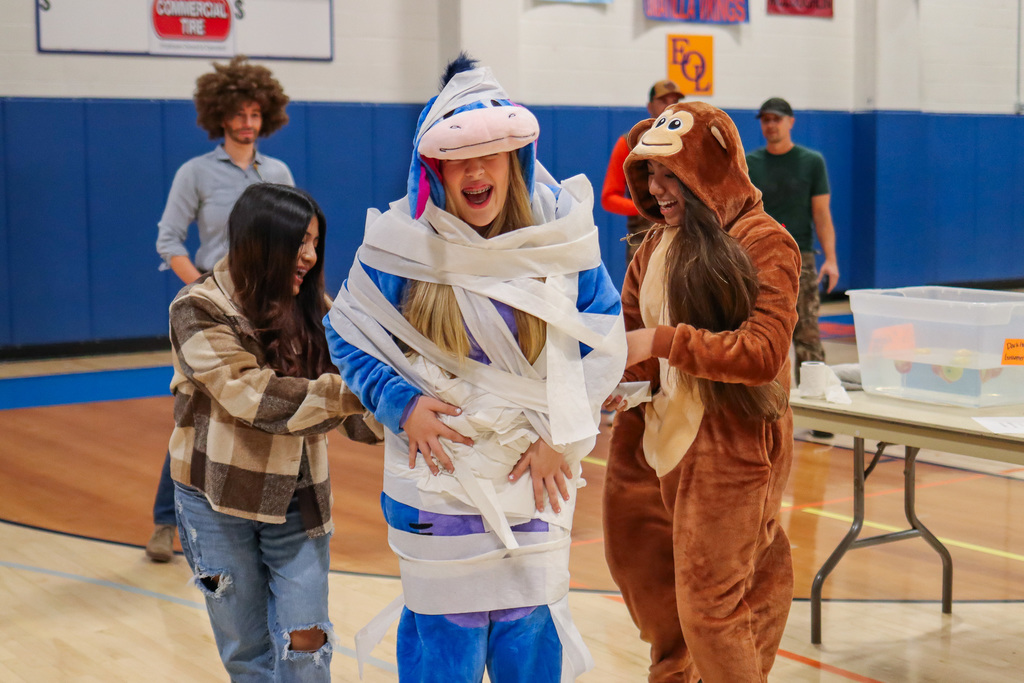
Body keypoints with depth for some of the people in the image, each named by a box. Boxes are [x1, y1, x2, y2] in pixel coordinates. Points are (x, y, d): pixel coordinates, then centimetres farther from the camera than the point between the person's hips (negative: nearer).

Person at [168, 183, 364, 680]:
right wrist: (352, 393, -29)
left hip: (297, 501, 3)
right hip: (220, 501, -3)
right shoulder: (199, 310, -12)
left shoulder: (310, 308, 2)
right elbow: (251, 395, -24)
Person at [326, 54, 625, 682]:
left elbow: (605, 343, 2)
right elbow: (348, 339, 3)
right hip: (437, 477, -1)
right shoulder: (402, 242, -8)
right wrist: (402, 405, -12)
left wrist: (562, 437, -7)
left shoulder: (560, 234, -4)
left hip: (537, 475, 2)